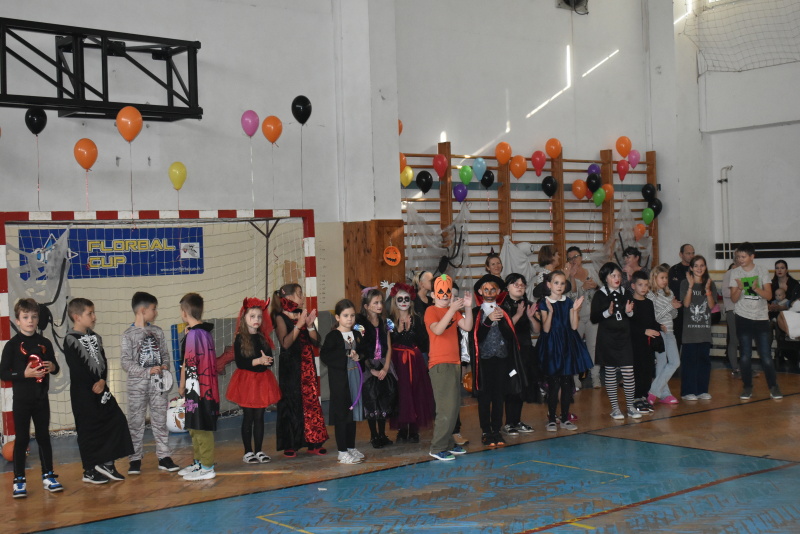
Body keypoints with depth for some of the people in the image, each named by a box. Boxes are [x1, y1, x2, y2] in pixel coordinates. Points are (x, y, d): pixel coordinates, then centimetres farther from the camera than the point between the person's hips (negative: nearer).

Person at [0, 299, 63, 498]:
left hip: (41, 399, 4)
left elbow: (55, 367, 15)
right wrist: (24, 373, -21)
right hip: (21, 400, -3)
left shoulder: (45, 343, 6)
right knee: (22, 439, 1)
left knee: (44, 437, 10)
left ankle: (48, 476, 19)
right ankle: (19, 481, 9)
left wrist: (53, 367, -7)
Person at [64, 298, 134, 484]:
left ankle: (106, 463, 10)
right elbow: (77, 368, -16)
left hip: (101, 388, 8)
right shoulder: (70, 339, -10)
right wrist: (93, 385, -14)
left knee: (117, 420, 3)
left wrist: (102, 381, -9)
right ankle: (90, 471, 8)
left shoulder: (95, 337, 14)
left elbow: (103, 362, 9)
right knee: (88, 430, -1)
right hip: (83, 392, -7)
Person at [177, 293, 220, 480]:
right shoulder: (205, 331, 10)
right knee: (195, 428, 18)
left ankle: (207, 468, 3)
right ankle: (199, 462, 27)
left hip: (196, 387, -9)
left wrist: (182, 386, -3)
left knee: (201, 429, -3)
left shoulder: (192, 335, -16)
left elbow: (187, 364, -14)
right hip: (205, 386, 9)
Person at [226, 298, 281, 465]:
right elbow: (239, 362, -15)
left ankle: (258, 451, 14)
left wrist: (267, 360, -18)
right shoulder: (240, 339, -5)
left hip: (262, 380, 4)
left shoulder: (263, 338, 10)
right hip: (246, 381, -4)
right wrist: (258, 361, -24)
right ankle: (248, 452, 8)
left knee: (259, 417, 7)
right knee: (248, 418, 1)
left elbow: (270, 360, 5)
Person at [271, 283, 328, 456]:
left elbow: (316, 341, 6)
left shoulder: (304, 315, 12)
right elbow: (285, 343, -18)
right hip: (290, 367, -5)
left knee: (312, 401, 3)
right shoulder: (281, 317, -4)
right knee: (291, 403, -2)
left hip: (307, 367, 5)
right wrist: (299, 324, -20)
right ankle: (290, 445, 5)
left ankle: (313, 443, 8)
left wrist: (310, 325, -8)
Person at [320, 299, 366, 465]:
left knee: (353, 413, 12)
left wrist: (358, 356, -4)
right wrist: (347, 354, -18)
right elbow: (324, 356, -18)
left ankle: (351, 447, 23)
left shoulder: (357, 335, 12)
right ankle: (342, 452, 0)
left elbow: (364, 352, 19)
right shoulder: (333, 336, -8)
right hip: (339, 378, -6)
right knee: (341, 414, -4)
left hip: (355, 376, 6)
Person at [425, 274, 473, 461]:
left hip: (454, 362, 8)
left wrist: (468, 307, -8)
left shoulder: (453, 311, 14)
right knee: (447, 407, -11)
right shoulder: (431, 311, -6)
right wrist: (452, 309, -27)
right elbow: (438, 330, -24)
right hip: (439, 364, -8)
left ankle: (448, 443, 18)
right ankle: (437, 448, -5)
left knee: (454, 405, 10)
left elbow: (467, 327, 3)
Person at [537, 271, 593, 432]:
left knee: (567, 382, 6)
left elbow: (574, 326, 0)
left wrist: (575, 310, -13)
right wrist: (550, 312, -25)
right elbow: (546, 329, -12)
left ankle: (565, 418, 16)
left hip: (568, 344, 4)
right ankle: (551, 419, 6)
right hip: (552, 345, -4)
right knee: (554, 383, -4)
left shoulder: (569, 302, 6)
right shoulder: (545, 303, -3)